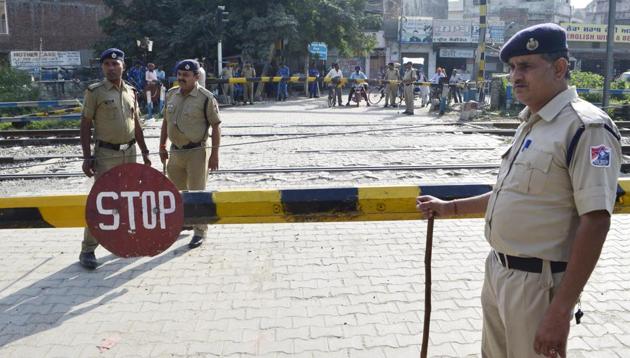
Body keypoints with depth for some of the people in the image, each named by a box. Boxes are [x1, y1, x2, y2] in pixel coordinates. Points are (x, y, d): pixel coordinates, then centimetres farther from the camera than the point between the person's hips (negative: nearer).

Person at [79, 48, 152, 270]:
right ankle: (87, 250, 5)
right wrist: (87, 157, -12)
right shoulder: (95, 92, -6)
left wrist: (144, 152, 13)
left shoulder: (131, 92, 9)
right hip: (106, 154, -5)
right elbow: (85, 125, -6)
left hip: (130, 152, 5)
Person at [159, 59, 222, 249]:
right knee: (177, 191, 18)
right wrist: (162, 146, 14)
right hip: (175, 151, 6)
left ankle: (200, 231, 15)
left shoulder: (206, 98, -11)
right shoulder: (171, 94, 6)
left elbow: (215, 126, -10)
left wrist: (215, 154, -13)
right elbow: (166, 122, 15)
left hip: (196, 152, -6)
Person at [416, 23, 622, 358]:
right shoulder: (530, 123, 10)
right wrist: (451, 207, 18)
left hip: (537, 282, -8)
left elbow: (596, 221, -23)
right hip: (498, 271, 9)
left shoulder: (586, 127, -18)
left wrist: (560, 311, -24)